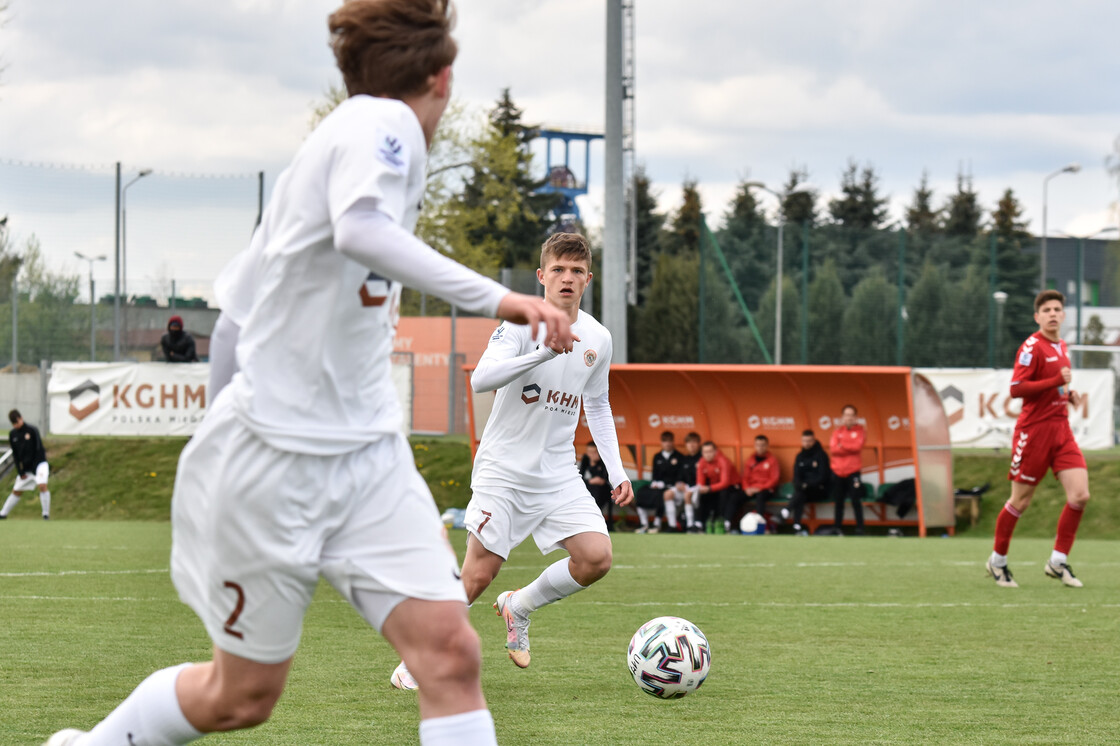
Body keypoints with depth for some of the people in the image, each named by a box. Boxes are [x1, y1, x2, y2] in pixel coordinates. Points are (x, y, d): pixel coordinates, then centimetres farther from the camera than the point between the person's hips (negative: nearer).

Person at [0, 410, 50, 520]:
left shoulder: (32, 430, -13)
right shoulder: (13, 434, 2)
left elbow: (37, 449, -12)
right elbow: (15, 454, 5)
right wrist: (20, 472, -2)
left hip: (39, 463, -5)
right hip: (25, 468, 5)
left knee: (42, 485, -25)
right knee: (16, 491, 12)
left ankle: (46, 514, -19)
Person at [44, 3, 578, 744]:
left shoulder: (365, 130, 11)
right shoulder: (382, 125, -14)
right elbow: (360, 229, -37)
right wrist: (494, 297, -40)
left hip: (368, 455, 8)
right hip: (276, 453, -8)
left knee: (450, 652, -10)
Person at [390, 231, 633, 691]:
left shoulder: (598, 339, 6)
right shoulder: (522, 322, -12)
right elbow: (480, 379, -28)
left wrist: (616, 471, 14)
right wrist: (545, 352, -37)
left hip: (559, 475, 5)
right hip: (504, 469, -5)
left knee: (597, 558, -12)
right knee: (478, 575, -8)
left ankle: (520, 607, 14)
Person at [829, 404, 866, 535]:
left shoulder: (859, 431, 3)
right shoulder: (837, 431, 10)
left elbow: (858, 446, -13)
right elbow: (832, 449, -4)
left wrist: (841, 445, -5)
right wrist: (849, 448, -12)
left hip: (853, 472, -3)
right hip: (838, 472, 3)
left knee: (856, 500, -8)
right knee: (839, 501, 7)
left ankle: (860, 528, -5)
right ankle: (838, 528, 12)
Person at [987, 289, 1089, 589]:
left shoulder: (1062, 348, 15)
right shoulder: (1032, 347, -11)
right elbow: (1016, 389, -20)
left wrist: (1069, 395, 9)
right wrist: (1057, 381, -21)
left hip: (1061, 429, 7)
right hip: (1034, 430, -7)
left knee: (1080, 495, -8)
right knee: (1020, 502, 2)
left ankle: (1058, 561, 2)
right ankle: (997, 561, 19)